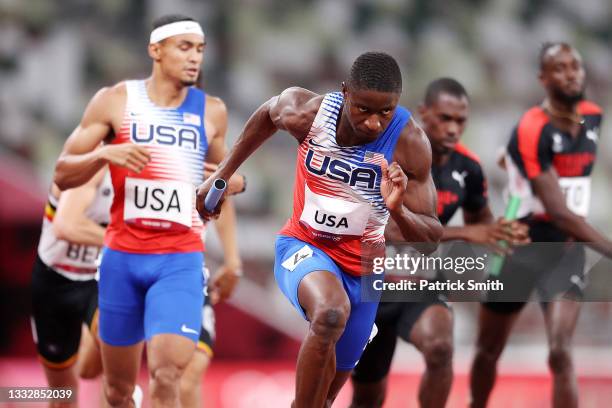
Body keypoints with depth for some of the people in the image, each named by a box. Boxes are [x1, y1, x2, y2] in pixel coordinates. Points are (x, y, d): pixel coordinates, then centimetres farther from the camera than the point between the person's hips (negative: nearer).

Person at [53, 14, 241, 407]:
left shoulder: (211, 111, 7)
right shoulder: (115, 101, 1)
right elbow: (62, 175, 1)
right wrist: (104, 154, -18)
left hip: (181, 260, 0)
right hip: (123, 256, 0)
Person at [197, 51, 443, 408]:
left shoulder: (411, 143, -23)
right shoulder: (306, 112, -21)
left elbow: (432, 238, -19)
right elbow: (268, 115, 6)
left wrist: (398, 210, -40)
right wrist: (222, 174, 10)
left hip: (362, 267, 2)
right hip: (303, 245, -2)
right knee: (331, 312, -36)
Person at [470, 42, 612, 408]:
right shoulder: (532, 130, -21)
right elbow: (559, 213, -27)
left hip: (567, 248, 3)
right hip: (522, 243, -3)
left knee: (561, 353, -16)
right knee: (489, 350, 14)